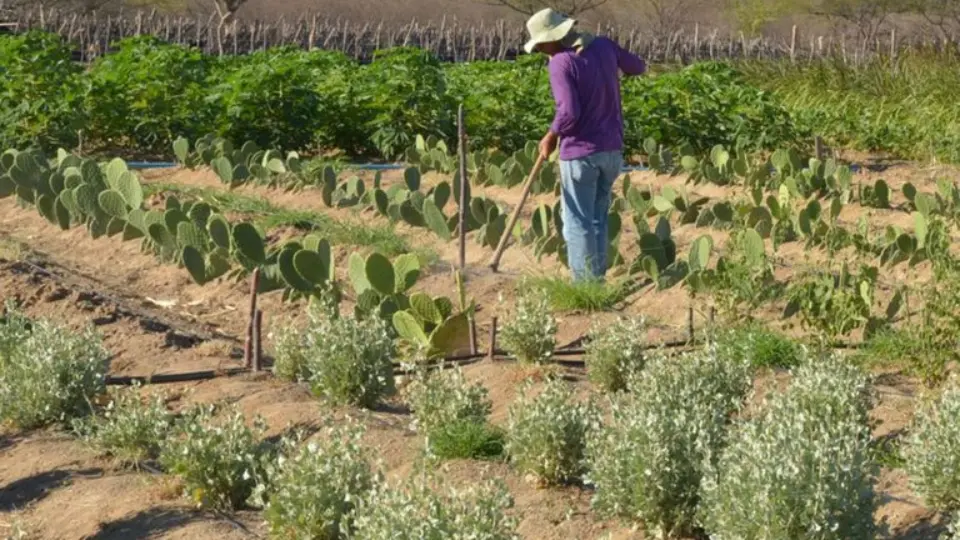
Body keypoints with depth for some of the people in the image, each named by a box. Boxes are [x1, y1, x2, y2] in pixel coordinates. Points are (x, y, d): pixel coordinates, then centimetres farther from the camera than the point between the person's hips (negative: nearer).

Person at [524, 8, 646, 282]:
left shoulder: (561, 62, -17)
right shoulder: (604, 45, 3)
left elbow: (569, 112, -23)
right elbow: (638, 67, 19)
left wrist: (551, 137, -7)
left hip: (580, 152, -7)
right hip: (611, 149, 7)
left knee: (578, 222, 1)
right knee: (598, 218, 16)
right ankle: (598, 279, 19)